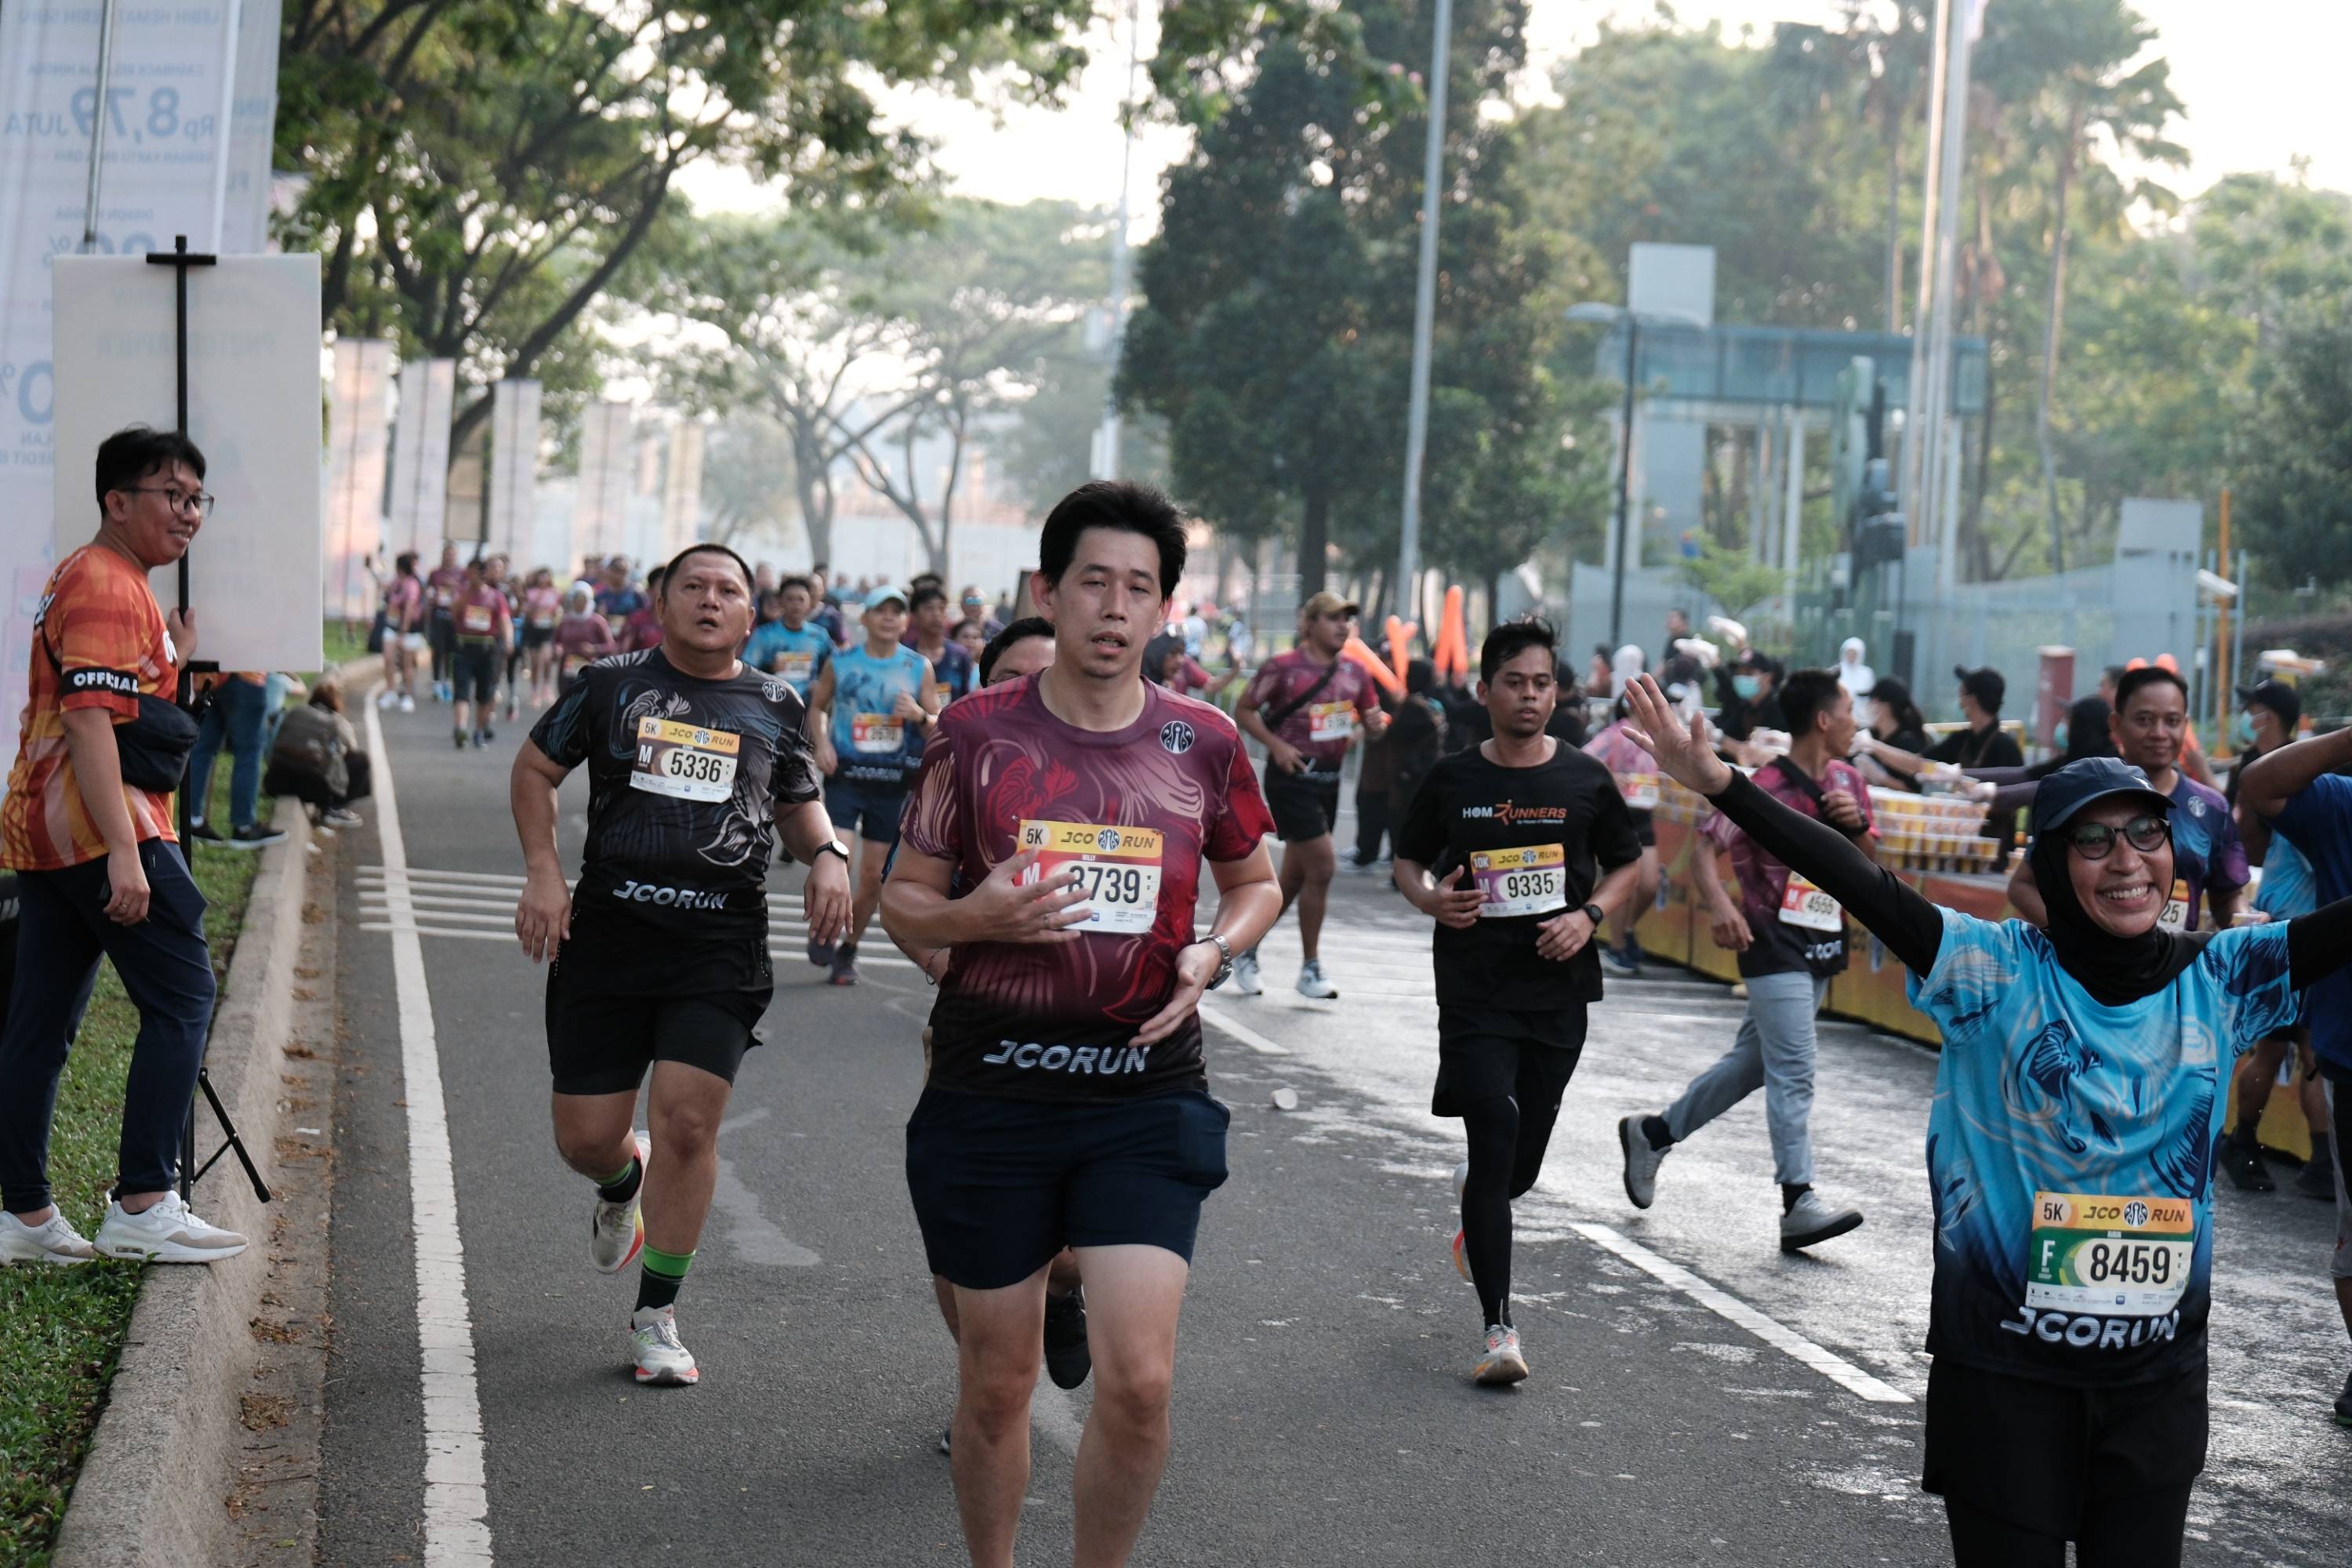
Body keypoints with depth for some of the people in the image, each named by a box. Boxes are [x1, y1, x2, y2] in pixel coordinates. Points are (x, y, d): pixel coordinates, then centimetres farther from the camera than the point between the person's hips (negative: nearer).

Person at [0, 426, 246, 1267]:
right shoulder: (108, 585, -10)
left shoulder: (81, 578, 22)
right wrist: (124, 852, -27)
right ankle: (142, 1205, -10)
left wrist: (171, 662, 22)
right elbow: (89, 723, -21)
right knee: (182, 999, -7)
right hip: (98, 825, -10)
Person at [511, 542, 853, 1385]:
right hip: (607, 931, 0)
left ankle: (656, 1315, 7)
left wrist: (827, 855, 1)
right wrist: (542, 870, 0)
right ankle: (624, 1183, 43)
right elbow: (535, 767, 13)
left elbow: (798, 803, 23)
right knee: (585, 1138, 2)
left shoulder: (774, 706, 9)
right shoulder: (612, 683, 3)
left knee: (687, 1124, -11)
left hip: (721, 945, 0)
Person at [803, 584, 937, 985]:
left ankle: (849, 949, 23)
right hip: (846, 773, -2)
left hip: (891, 781, 2)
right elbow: (817, 706, 15)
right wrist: (822, 742, -3)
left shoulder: (919, 668, 3)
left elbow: (938, 726, 8)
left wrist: (920, 715, -14)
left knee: (873, 876, 6)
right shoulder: (840, 663, 1)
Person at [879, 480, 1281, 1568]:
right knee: (996, 1379, 9)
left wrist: (1213, 953, -4)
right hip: (991, 1091, 0)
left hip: (1146, 1088, 0)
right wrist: (979, 917, -17)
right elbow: (903, 900, 5)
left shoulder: (1202, 742, 2)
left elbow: (1257, 882, 17)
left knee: (1139, 1377, -11)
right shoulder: (978, 733, -2)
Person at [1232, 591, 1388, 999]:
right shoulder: (1283, 667, -9)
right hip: (1292, 776, -7)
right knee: (1322, 866, -12)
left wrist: (1375, 722, -9)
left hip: (1329, 778, 7)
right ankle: (1310, 969, 0)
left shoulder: (1354, 672, 8)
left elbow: (1371, 719, 15)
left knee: (1295, 877, 11)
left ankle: (1246, 950, 26)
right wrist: (1275, 744, -16)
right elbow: (1244, 711, -4)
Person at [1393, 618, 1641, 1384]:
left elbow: (1626, 867, 12)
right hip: (1474, 991, -2)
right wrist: (1431, 898, -10)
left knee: (1522, 1161, 10)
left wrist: (1588, 916, -7)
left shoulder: (1585, 781, 2)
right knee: (1495, 1137, -15)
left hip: (1558, 990, 2)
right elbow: (1407, 861, 12)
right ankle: (1497, 1326, -12)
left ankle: (1473, 1198, 49)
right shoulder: (1452, 780, 1)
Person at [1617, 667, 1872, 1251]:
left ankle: (1652, 1133, 31)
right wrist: (1721, 906, -30)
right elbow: (1705, 847, -14)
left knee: (1751, 1063, 16)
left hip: (1824, 949, 8)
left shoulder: (1847, 782, 7)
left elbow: (1869, 862, 12)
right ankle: (1798, 1202, -11)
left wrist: (1857, 822, -9)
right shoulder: (1767, 789, -15)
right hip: (1775, 946, -8)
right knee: (1793, 1073, -12)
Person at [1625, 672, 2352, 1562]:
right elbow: (1866, 888, -17)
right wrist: (1719, 785, -26)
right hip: (2004, 1365, -3)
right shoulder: (2000, 971, -8)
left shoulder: (2218, 980, 1)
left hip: (2158, 1373, 3)